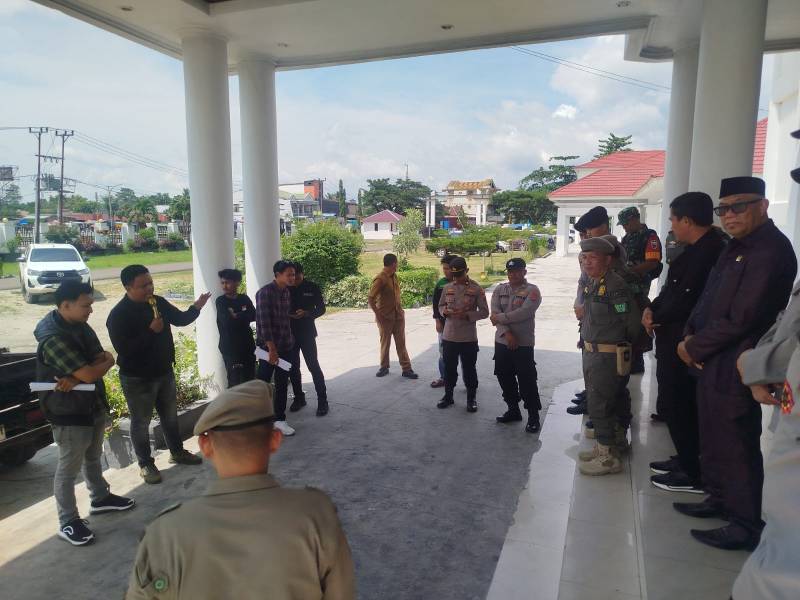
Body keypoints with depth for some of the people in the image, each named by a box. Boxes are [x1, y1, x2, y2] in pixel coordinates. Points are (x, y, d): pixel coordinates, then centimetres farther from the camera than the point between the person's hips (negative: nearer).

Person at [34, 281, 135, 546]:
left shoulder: (81, 326, 1)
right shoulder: (52, 338, -27)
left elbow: (100, 359, -2)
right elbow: (89, 374, -29)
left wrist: (75, 379, -21)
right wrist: (108, 361, -8)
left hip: (94, 404, 8)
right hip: (69, 413, -8)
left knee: (93, 458, 24)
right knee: (68, 469, 7)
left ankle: (100, 498, 42)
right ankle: (68, 522, 21)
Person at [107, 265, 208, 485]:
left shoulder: (159, 302, -1)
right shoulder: (118, 315, -20)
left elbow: (180, 319, 7)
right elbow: (124, 349, -26)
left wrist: (196, 308, -11)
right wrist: (151, 331, -29)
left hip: (164, 371, 6)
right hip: (137, 378, -6)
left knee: (170, 415, 20)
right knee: (141, 422, 9)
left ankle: (177, 452, 37)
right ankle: (146, 464, 25)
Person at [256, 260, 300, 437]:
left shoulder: (287, 292, 8)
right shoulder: (265, 293, -15)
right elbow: (264, 323, -19)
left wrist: (291, 344, 12)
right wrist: (271, 349, -20)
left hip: (286, 346, 7)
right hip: (268, 347, -7)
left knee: (282, 384, 11)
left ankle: (279, 419, 21)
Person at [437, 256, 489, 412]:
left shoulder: (477, 289, -7)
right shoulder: (447, 288, 4)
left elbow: (484, 312, -6)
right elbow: (441, 306, 14)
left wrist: (467, 315, -21)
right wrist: (445, 311, -9)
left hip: (468, 338, -3)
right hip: (449, 336, 3)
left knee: (469, 369, 8)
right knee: (449, 368, 14)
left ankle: (471, 398, 23)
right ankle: (448, 396, 30)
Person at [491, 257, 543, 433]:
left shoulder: (532, 291, -7)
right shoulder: (500, 289, 7)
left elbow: (523, 313, -21)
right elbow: (495, 313, -6)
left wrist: (500, 318, -12)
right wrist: (507, 333, -18)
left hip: (524, 344, -5)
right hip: (502, 341, 5)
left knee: (527, 381, -3)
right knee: (504, 377, 15)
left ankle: (533, 417, 11)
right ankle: (513, 410, 32)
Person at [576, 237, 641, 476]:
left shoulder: (615, 286, -20)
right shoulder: (592, 285, 9)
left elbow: (633, 322, -17)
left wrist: (623, 345, -3)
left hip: (609, 356, -9)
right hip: (592, 353, 9)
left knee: (600, 406, -1)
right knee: (599, 403, 20)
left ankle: (608, 457, 11)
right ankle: (603, 446, 35)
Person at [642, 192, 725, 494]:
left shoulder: (708, 251, -22)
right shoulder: (697, 249, 10)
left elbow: (684, 301, -25)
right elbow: (673, 288, 13)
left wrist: (656, 316, -9)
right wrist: (653, 308, -3)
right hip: (677, 340, 10)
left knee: (677, 406, 0)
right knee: (680, 404, 19)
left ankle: (693, 474, 13)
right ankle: (686, 459, 34)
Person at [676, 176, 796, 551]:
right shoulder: (737, 246, 13)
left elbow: (742, 319, -22)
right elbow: (710, 299, 15)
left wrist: (694, 348, -12)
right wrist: (691, 336, -1)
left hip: (734, 368, -9)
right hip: (712, 363, 9)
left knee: (737, 447, 2)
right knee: (713, 439, 20)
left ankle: (745, 526, 17)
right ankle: (719, 499, 36)